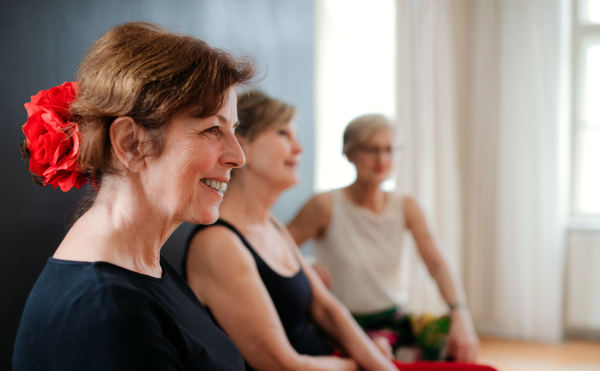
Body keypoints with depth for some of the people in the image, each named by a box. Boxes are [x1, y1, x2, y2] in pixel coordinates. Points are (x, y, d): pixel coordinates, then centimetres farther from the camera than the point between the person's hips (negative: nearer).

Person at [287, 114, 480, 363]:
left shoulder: (406, 207, 5)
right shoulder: (326, 207, -8)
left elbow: (438, 264, -8)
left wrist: (460, 315, -24)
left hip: (395, 321, 4)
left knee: (452, 332, -23)